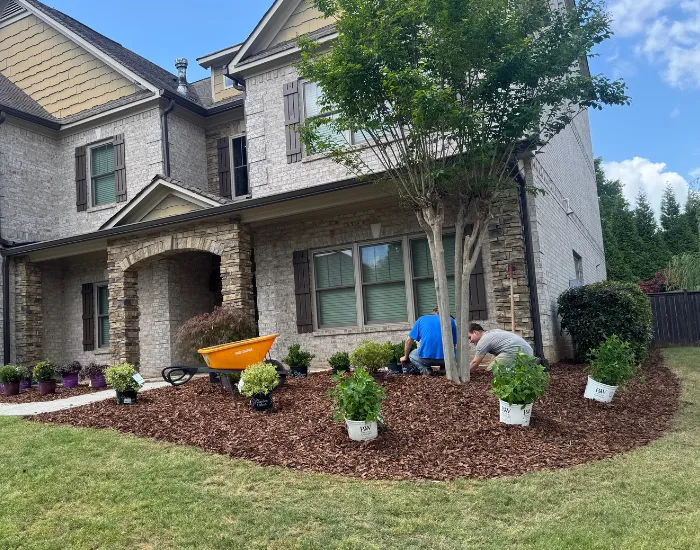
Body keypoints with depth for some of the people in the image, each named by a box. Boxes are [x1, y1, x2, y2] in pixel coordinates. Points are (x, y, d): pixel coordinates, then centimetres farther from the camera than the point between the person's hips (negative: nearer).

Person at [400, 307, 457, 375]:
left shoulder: (422, 319, 18)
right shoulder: (451, 320, 17)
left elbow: (409, 340, 17)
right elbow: (454, 343, 17)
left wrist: (405, 357, 32)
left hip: (425, 358, -1)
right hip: (446, 358, 1)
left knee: (411, 355, 30)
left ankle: (425, 369, 2)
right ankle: (444, 368, 7)